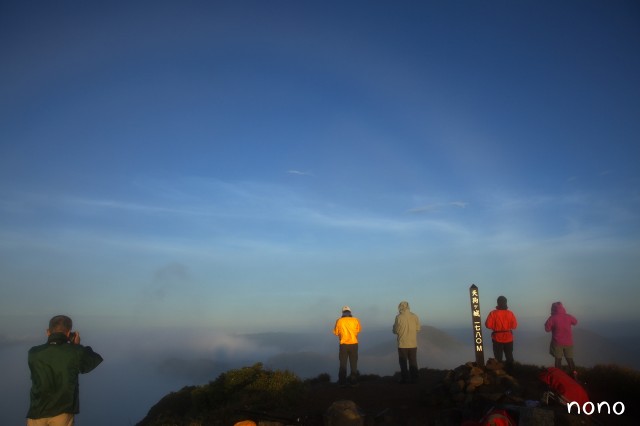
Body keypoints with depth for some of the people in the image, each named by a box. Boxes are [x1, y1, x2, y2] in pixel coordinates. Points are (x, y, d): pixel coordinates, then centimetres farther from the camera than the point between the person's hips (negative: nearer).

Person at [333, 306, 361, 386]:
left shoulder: (339, 321, -5)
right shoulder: (356, 320, -3)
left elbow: (336, 332, 4)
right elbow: (358, 331, 10)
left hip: (344, 344, 0)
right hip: (354, 344, 1)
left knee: (343, 364, 10)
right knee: (353, 363, 10)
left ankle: (342, 382, 10)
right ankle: (353, 381, 11)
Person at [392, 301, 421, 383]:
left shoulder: (399, 317, -13)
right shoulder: (415, 316, -3)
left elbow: (395, 331, -8)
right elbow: (418, 329, 5)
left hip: (402, 344, -3)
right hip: (413, 344, 3)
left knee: (403, 362, 8)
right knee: (413, 362, 13)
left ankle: (405, 379, 8)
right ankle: (414, 379, 14)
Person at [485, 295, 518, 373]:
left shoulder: (493, 313, -14)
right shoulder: (510, 313, -10)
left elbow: (488, 325, -15)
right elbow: (514, 326, -8)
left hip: (497, 338, -2)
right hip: (508, 338, 2)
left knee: (498, 358, 10)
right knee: (509, 357, 19)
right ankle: (510, 371, 27)